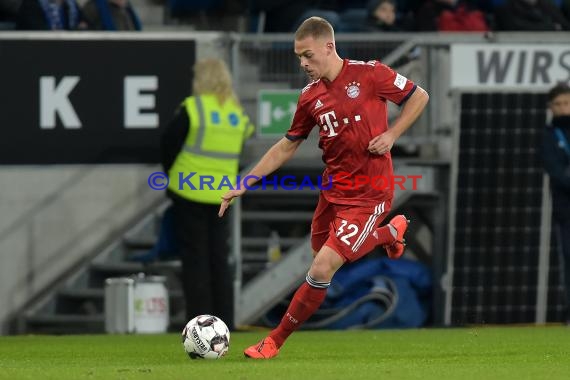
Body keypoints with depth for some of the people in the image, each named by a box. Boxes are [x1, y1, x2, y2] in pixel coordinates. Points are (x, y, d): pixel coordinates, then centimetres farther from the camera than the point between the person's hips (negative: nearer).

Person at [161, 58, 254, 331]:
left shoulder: (193, 108, -11)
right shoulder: (237, 113, 6)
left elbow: (168, 143, -7)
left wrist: (172, 172, 8)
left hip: (190, 192, -5)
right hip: (222, 193, 5)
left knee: (195, 258, 1)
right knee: (219, 257, 11)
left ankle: (200, 318, -1)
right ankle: (224, 318, 11)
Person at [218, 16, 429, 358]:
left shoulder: (369, 74, -14)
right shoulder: (310, 97, 2)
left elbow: (420, 97, -2)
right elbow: (287, 147, 12)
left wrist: (392, 135, -14)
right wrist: (244, 185, 9)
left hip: (367, 195, -7)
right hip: (333, 188, 7)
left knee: (322, 269, -14)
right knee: (323, 255, 21)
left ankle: (275, 342, 0)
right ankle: (392, 232, 45)